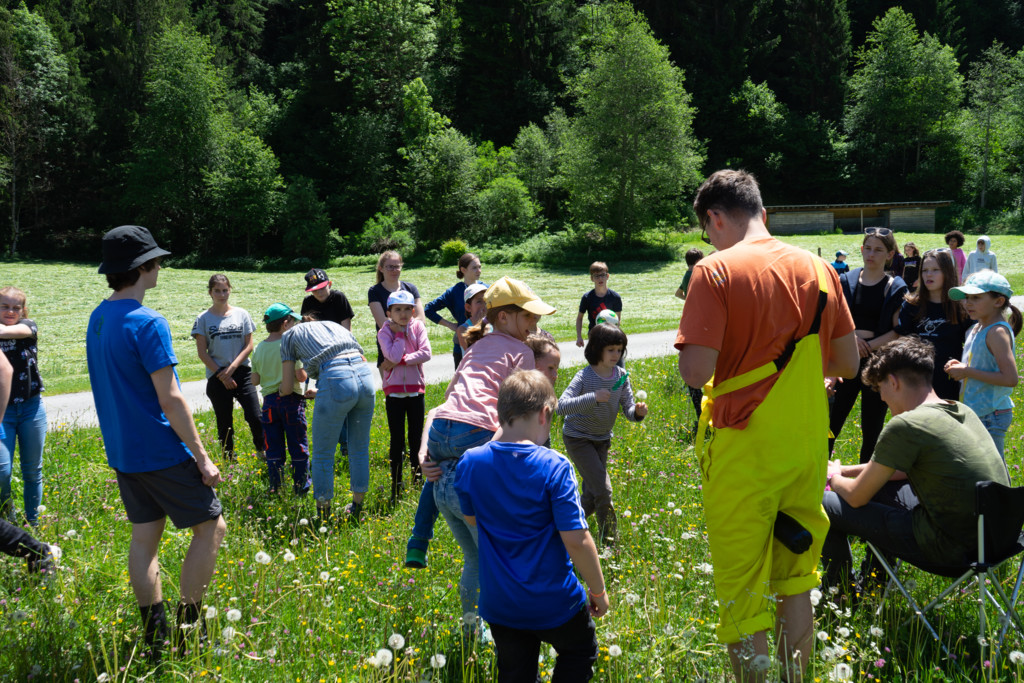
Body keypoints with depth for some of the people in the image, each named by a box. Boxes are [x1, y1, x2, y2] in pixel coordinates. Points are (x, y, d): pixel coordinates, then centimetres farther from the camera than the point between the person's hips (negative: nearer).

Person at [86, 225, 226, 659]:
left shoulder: (97, 319, 8)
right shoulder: (147, 324, -19)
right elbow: (170, 400, -21)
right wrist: (202, 458, -16)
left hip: (122, 452, 8)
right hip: (163, 454, -8)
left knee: (145, 537, 12)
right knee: (211, 527, 3)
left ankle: (155, 638, 16)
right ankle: (187, 627, 3)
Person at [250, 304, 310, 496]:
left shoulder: (259, 348, 2)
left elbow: (255, 380, 5)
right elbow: (301, 376, -16)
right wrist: (303, 373, 5)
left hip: (269, 402, 4)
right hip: (291, 400, -4)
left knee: (273, 450, 10)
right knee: (299, 448, 8)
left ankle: (275, 490, 13)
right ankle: (301, 489, 13)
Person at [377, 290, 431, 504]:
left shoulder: (418, 327, 2)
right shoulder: (385, 332, -3)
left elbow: (426, 353, -11)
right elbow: (394, 356, -18)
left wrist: (403, 360, -17)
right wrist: (399, 333, -12)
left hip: (416, 390, 1)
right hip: (394, 392, -1)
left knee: (416, 439, 7)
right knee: (397, 441, 3)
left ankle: (418, 483, 17)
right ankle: (396, 488, 11)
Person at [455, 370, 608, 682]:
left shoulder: (470, 463, -9)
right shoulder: (555, 467, -21)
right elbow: (576, 540, -20)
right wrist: (598, 590, -7)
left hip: (499, 606, 4)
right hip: (554, 603, -3)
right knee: (579, 655, 27)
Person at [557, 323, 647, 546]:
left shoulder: (621, 376, -6)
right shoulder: (585, 376, -22)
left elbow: (628, 410, -5)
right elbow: (562, 406, -32)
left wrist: (638, 412, -28)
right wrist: (593, 398, -42)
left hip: (602, 439, 6)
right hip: (578, 438, -6)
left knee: (592, 494, 11)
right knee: (603, 490, -14)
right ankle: (608, 540, -1)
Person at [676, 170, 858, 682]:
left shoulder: (715, 272, -13)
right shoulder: (818, 268, 4)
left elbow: (695, 372, -20)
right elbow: (848, 363, 8)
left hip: (743, 452, -5)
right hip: (807, 448, 5)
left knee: (741, 589, 6)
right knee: (796, 582, 19)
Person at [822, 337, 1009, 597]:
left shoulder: (904, 425, -18)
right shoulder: (963, 412, 8)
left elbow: (856, 497, -7)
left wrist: (833, 478, 16)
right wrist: (844, 471, 25)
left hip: (953, 549, -9)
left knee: (825, 504, 1)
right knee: (880, 484, 29)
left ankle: (841, 593, 25)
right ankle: (871, 583, 42)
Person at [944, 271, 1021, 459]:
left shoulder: (998, 332, -18)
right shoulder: (977, 328, 10)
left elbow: (1010, 378, -26)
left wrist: (968, 372, -21)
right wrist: (960, 367, 2)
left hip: (991, 416, -9)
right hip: (974, 413, 9)